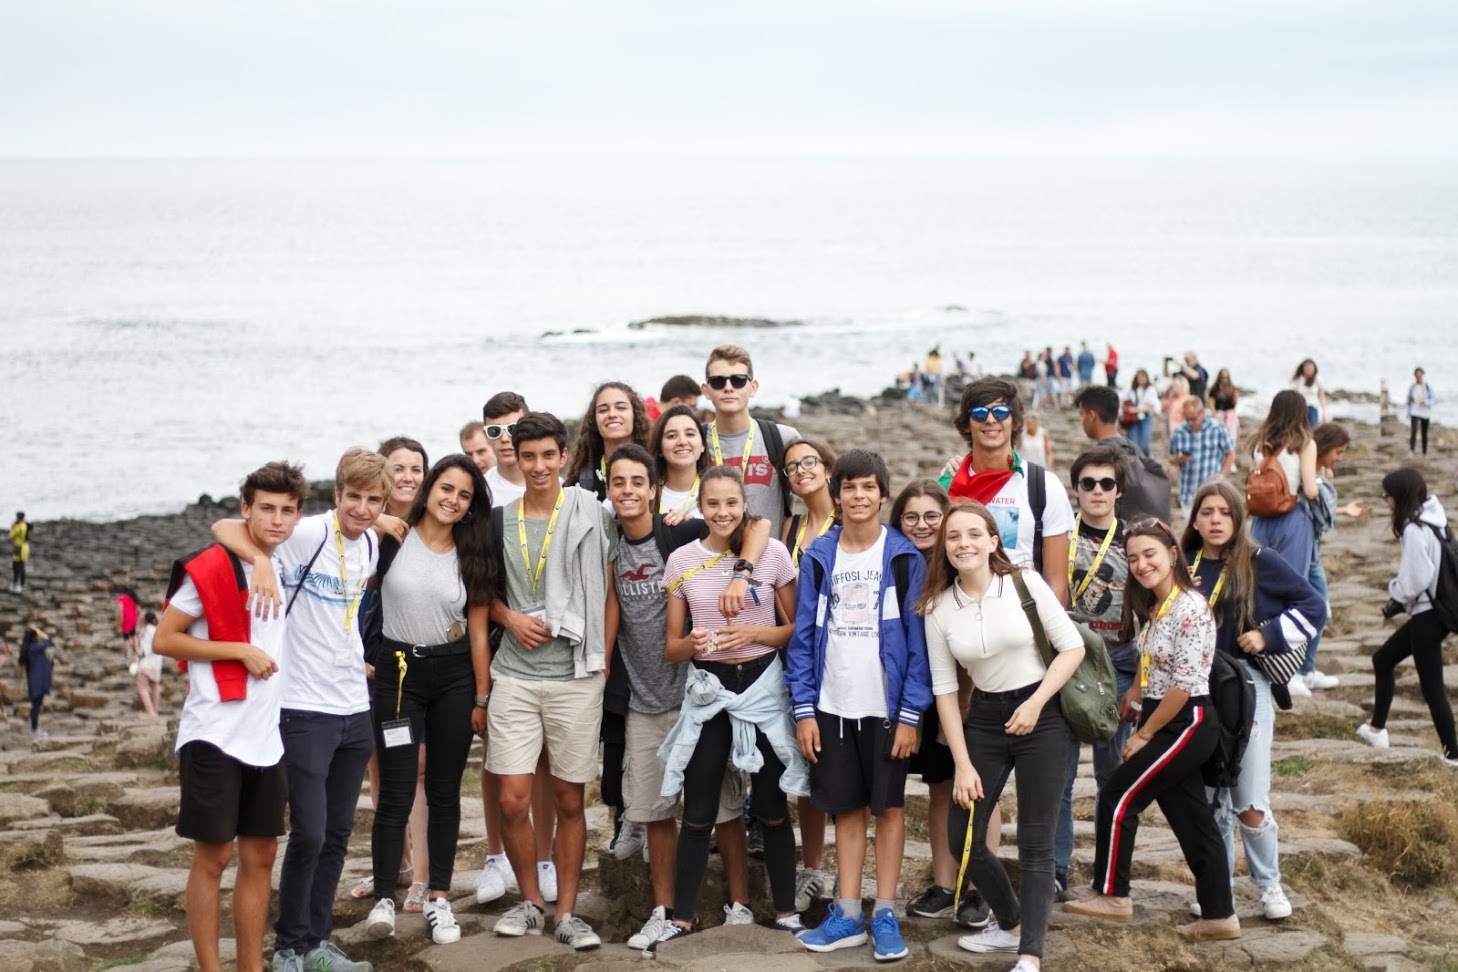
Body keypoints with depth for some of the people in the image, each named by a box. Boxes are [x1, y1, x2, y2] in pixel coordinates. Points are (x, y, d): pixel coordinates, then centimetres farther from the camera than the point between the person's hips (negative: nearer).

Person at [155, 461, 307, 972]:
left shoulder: (287, 567, 10)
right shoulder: (210, 568, -11)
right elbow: (163, 640, -11)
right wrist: (241, 651, -15)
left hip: (266, 737, 7)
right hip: (214, 734, -6)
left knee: (260, 856, 9)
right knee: (213, 855, 0)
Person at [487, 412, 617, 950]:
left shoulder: (592, 516, -2)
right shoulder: (498, 520, 6)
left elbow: (609, 594, 3)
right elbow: (485, 592, 15)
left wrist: (602, 662, -5)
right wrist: (511, 619, -3)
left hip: (575, 678, -2)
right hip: (514, 677, 2)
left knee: (569, 799, 5)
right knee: (513, 800, -1)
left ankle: (567, 911, 15)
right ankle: (530, 901, 18)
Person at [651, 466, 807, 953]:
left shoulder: (773, 553, -4)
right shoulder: (681, 560, 0)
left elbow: (796, 629, 2)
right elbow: (672, 647, 4)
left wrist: (755, 633, -16)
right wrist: (692, 643, -18)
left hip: (762, 686, -1)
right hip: (707, 689, 1)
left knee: (771, 807, 7)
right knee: (698, 812, 4)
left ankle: (786, 911, 19)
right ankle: (681, 918, 11)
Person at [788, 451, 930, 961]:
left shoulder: (903, 557, -3)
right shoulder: (818, 557, 3)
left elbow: (917, 638, -5)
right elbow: (804, 636, 4)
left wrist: (910, 713, -10)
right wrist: (804, 710, -2)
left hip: (886, 707, -2)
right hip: (833, 707, 2)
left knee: (889, 807, 4)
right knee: (847, 809, 9)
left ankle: (885, 915, 11)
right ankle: (848, 915, 15)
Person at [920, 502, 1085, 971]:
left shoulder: (1025, 583, -9)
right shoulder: (937, 608, -2)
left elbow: (1072, 647, -6)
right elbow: (945, 689, 0)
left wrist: (1035, 704, -16)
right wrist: (963, 763, -4)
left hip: (1041, 715, -4)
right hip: (984, 719, 4)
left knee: (1035, 842, -6)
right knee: (962, 838, 4)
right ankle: (1010, 923, 30)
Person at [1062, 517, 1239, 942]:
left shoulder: (1190, 609, -18)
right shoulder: (1150, 607, 10)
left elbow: (1184, 684, -20)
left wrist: (1142, 735, -13)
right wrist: (1143, 727, 6)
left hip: (1186, 724, -9)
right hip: (1165, 725, 9)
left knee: (1118, 796, -6)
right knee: (1191, 818, 10)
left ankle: (1112, 895, 6)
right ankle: (1219, 916, 14)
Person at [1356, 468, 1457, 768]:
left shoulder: (1414, 530, -20)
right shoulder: (1431, 521, 8)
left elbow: (1415, 580, -22)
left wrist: (1396, 599, -4)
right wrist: (1398, 593, 3)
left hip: (1427, 614, -10)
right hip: (1431, 610, 10)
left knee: (1431, 685, -2)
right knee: (1383, 659, 21)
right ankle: (1377, 728, 31)